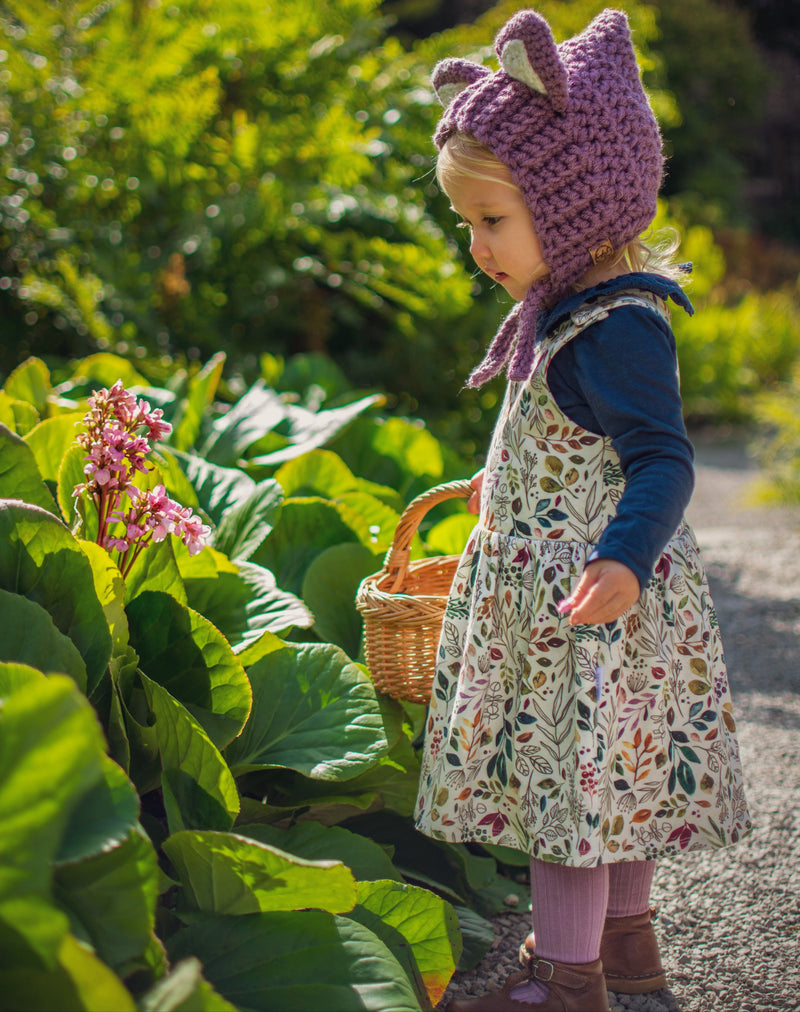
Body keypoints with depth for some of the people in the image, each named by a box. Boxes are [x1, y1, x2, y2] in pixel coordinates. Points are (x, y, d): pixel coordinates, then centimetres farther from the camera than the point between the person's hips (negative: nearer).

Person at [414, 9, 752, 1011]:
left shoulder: (615, 329, -20)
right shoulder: (565, 311, 10)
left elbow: (662, 458, -25)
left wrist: (625, 558, -40)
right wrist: (505, 483, 38)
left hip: (591, 599, -10)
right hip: (543, 584, 10)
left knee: (574, 766, -2)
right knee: (607, 772, 20)